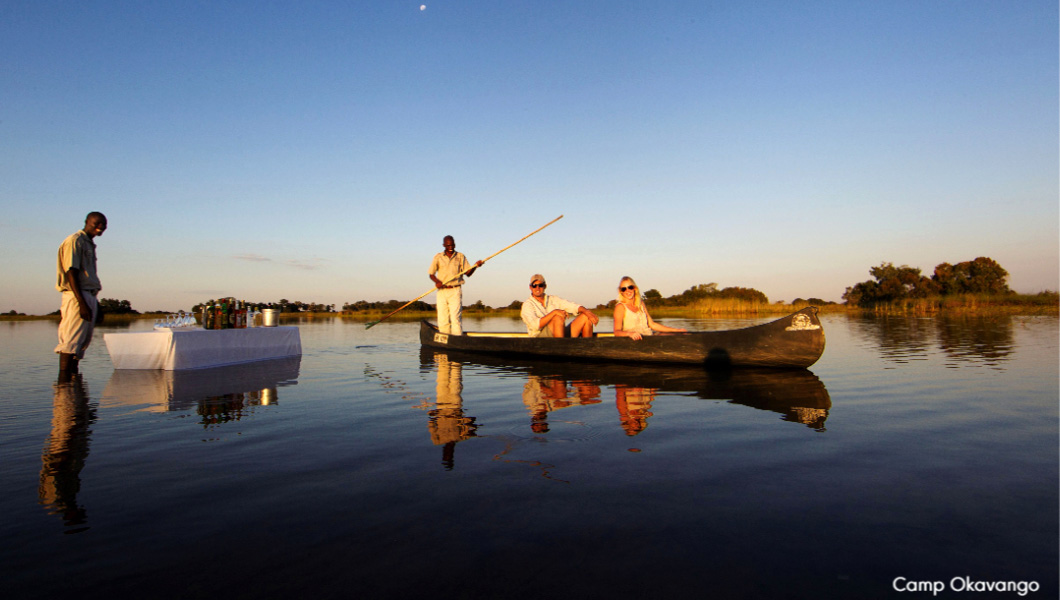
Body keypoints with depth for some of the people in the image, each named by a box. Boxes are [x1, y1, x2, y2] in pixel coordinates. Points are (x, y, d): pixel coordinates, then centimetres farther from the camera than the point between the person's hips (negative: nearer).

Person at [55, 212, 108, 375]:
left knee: (83, 342, 9)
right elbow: (71, 273, -15)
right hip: (76, 296, -9)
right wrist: (82, 303, -22)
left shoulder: (89, 244, 21)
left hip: (89, 297, 9)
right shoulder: (75, 241, -6)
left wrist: (95, 304, 23)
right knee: (71, 341, -12)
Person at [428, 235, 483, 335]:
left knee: (455, 318, -11)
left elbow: (468, 273, 5)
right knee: (442, 319, 2)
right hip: (442, 291, 2)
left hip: (455, 291, -2)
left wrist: (475, 266, -14)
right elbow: (431, 273, 11)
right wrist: (436, 281, -9)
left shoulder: (460, 257, 8)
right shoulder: (438, 257, 9)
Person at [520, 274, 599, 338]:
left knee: (585, 317, -6)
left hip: (563, 336, 6)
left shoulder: (553, 300, 17)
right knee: (558, 318, -32)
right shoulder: (527, 305, -1)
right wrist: (554, 312, -27)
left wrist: (587, 312, -13)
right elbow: (535, 325, -19)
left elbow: (574, 307, 8)